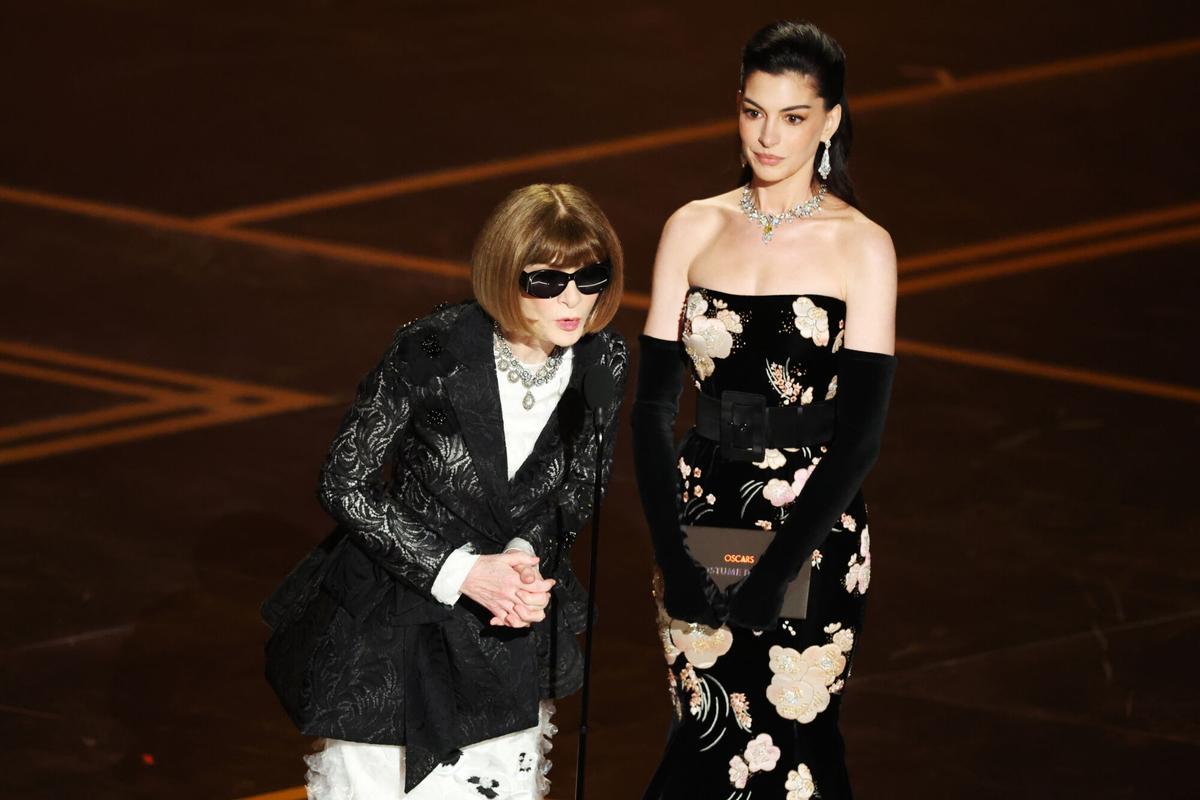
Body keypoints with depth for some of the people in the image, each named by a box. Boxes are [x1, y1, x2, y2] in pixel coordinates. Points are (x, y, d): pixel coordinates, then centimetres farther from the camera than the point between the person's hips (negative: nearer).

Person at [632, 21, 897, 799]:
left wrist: (777, 570, -14)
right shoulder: (694, 230, 4)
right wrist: (672, 552, -8)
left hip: (812, 535, -3)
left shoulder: (862, 247, -5)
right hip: (703, 526, 3)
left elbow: (862, 429, -8)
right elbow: (655, 402, 3)